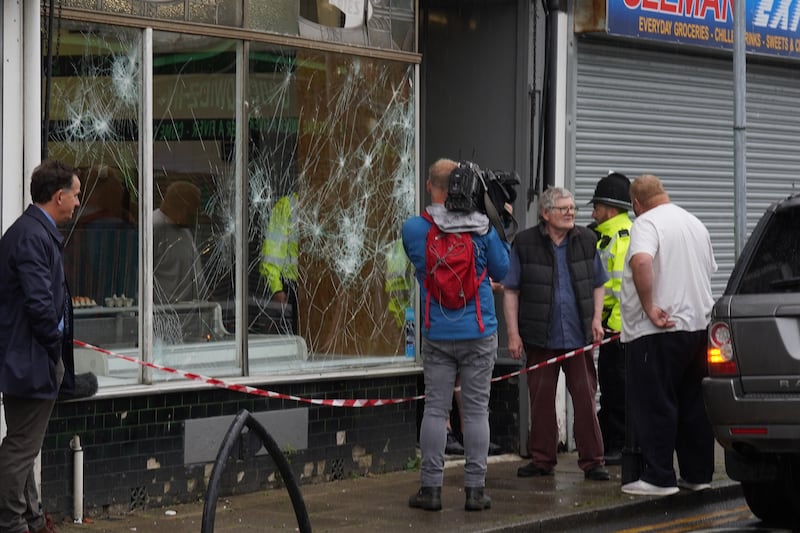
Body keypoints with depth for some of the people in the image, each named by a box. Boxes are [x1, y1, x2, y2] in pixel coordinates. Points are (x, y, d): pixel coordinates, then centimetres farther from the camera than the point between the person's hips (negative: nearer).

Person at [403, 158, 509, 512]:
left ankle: (431, 488, 7)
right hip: (479, 334, -1)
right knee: (476, 410, 4)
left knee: (435, 409, 6)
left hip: (436, 334, 1)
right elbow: (502, 271, 3)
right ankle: (475, 489, 5)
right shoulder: (483, 227, -7)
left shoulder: (413, 229, -5)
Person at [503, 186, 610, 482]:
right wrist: (513, 333, -4)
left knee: (585, 398, 0)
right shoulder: (525, 243, -2)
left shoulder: (586, 240, 7)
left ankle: (592, 461, 5)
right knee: (541, 399, 5)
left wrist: (596, 318, 3)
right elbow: (511, 291, 1)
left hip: (579, 336, 1)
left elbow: (597, 285, 17)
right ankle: (542, 459, 16)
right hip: (540, 336, -1)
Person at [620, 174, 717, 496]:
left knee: (654, 405, -3)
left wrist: (649, 307, -22)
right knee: (694, 404, 13)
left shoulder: (646, 223, -10)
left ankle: (659, 477, -4)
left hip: (658, 331, -8)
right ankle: (698, 473, 17)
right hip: (699, 325, 8)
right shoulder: (696, 224, 16)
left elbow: (641, 261, -29)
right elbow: (709, 270, 26)